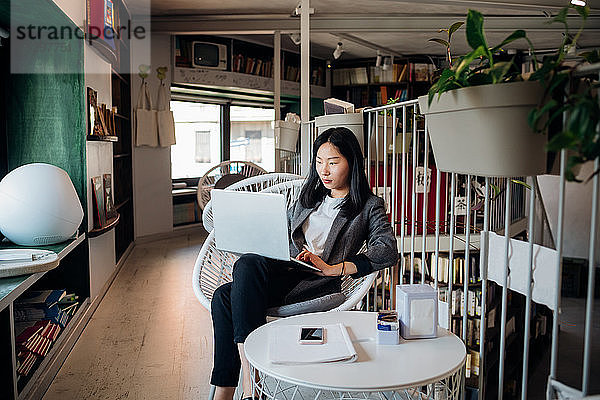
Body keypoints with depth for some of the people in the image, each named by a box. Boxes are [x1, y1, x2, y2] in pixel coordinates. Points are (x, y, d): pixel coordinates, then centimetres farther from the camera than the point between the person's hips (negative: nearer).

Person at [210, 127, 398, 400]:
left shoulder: (369, 207, 7)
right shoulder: (309, 196, 25)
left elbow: (388, 251, -9)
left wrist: (333, 269, -17)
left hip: (318, 284, -6)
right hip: (285, 273, 6)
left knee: (246, 265, -31)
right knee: (223, 297, -24)